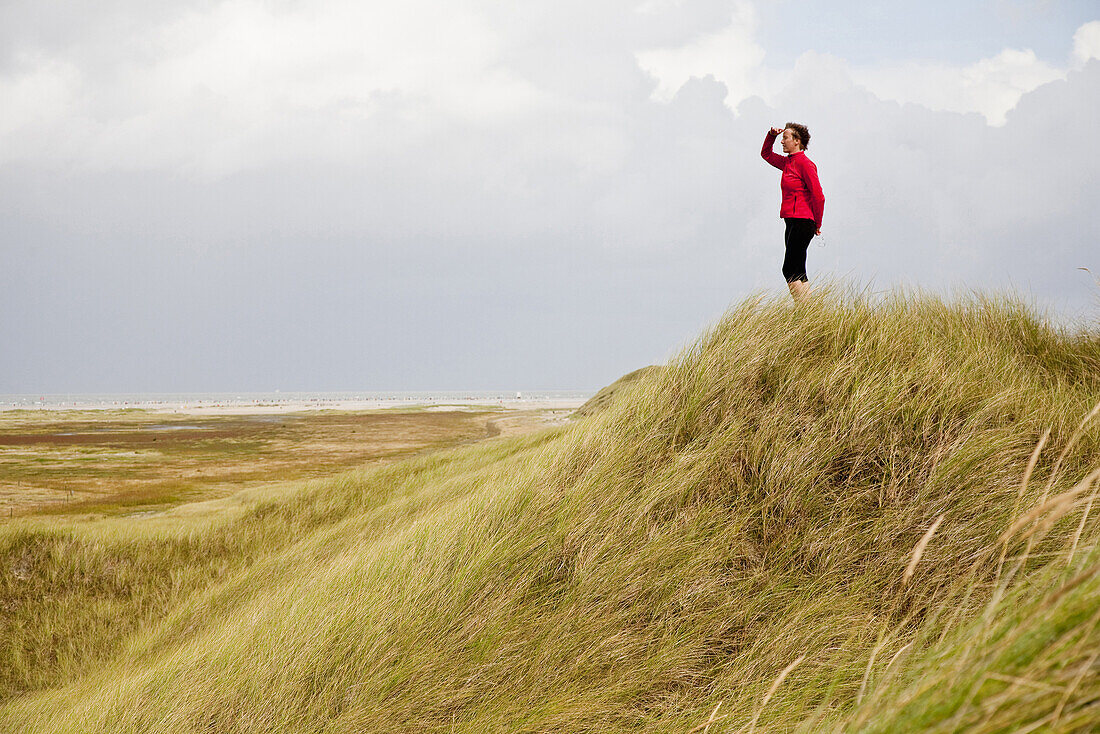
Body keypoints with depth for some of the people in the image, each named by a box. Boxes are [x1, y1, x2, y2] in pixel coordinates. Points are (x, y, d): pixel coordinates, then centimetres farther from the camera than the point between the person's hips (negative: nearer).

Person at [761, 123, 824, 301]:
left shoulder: (804, 163, -11)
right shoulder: (787, 162, 15)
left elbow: (818, 196, -14)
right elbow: (766, 154, 32)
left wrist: (817, 224, -5)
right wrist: (772, 135, 15)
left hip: (802, 222, -9)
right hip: (792, 223, 9)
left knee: (790, 270, -13)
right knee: (798, 274, 8)